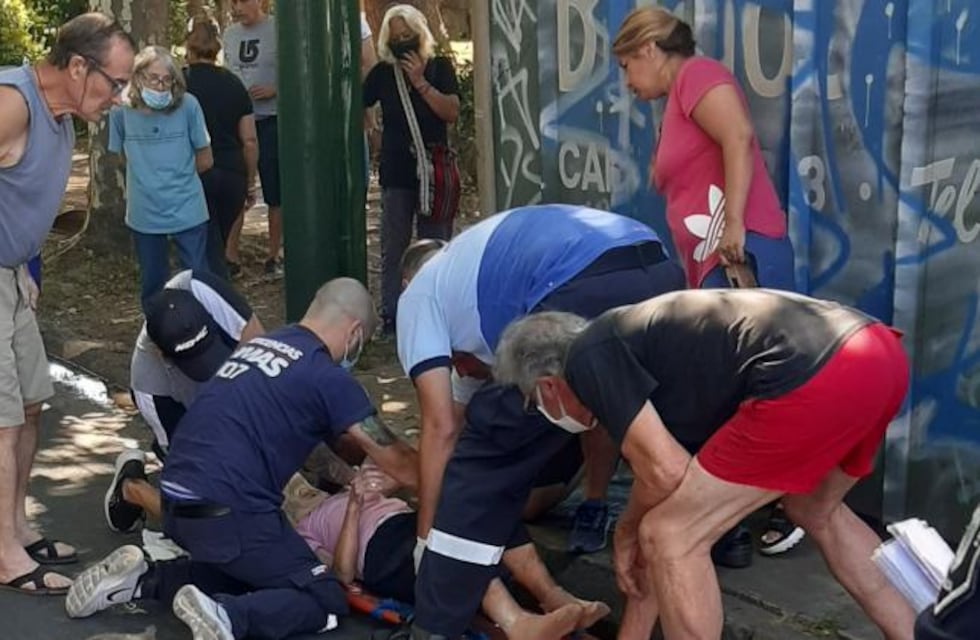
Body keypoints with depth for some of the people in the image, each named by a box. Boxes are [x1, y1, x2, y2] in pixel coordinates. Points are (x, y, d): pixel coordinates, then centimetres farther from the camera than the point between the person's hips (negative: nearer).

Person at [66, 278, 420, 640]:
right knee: (325, 601, 3)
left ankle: (142, 580, 14)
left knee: (250, 573, 30)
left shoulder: (262, 344, 15)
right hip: (227, 512, -8)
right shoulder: (327, 378, -6)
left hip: (177, 501, 8)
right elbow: (397, 463, -1)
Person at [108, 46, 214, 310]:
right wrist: (148, 180, 2)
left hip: (187, 211, -2)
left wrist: (176, 176, 5)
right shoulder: (122, 110, -9)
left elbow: (205, 160, -2)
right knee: (152, 283, 16)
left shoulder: (187, 105, -12)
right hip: (144, 215, 2)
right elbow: (119, 157, 7)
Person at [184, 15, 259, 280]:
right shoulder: (234, 83, 7)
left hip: (195, 173, -3)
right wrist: (250, 183, 15)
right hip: (233, 173, 3)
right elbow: (249, 141, 6)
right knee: (222, 237, 19)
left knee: (208, 247, 0)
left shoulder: (179, 82, -3)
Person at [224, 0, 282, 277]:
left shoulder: (278, 30, -8)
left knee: (274, 190, 4)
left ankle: (273, 255, 15)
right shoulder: (230, 33, 8)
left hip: (271, 120, -4)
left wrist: (275, 91, -20)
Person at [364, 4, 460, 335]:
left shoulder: (439, 67, 1)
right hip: (396, 173, 1)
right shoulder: (382, 72, 3)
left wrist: (420, 82, -17)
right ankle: (390, 316, 11)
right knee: (393, 251, 5)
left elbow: (452, 112, -11)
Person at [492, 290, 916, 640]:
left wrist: (625, 535, 20)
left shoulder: (589, 358, 6)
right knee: (816, 512, 37)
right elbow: (673, 489, 37)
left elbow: (665, 473, -3)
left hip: (815, 377, -10)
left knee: (671, 537, 5)